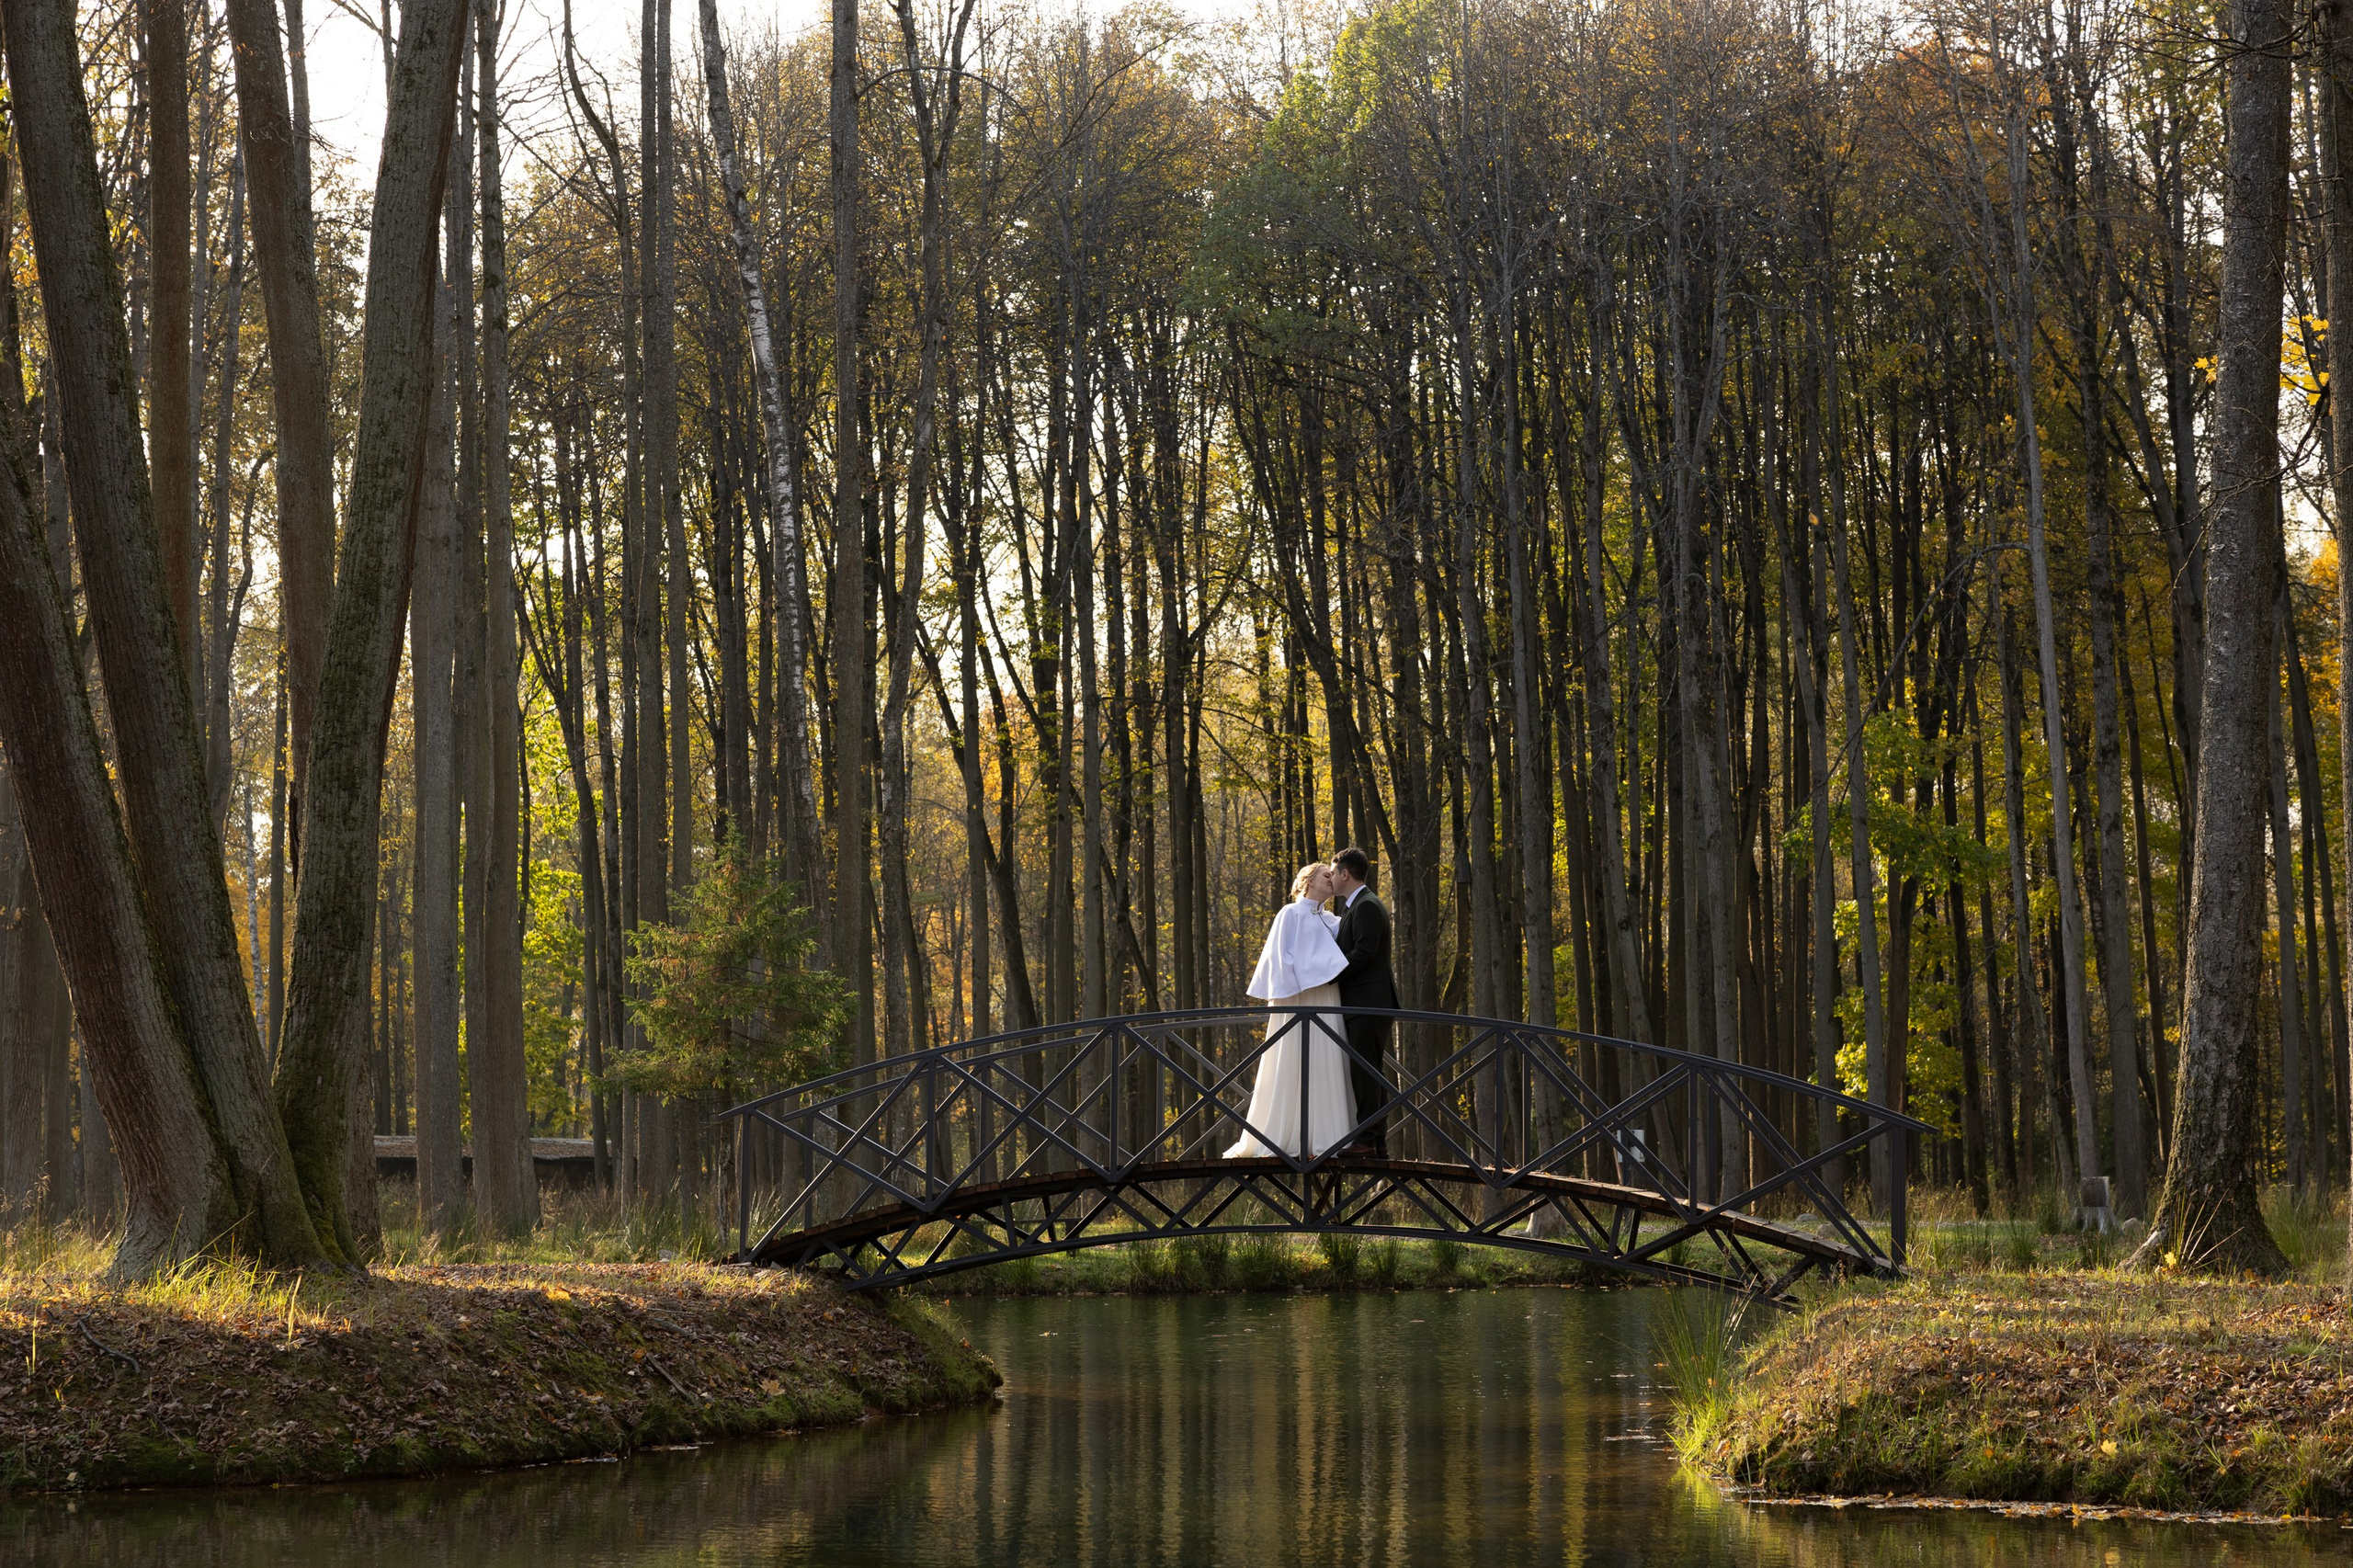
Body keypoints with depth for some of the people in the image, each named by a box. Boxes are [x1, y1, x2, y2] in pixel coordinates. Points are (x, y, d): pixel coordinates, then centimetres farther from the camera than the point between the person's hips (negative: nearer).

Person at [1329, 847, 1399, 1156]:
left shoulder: (1367, 906, -11)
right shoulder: (1355, 907, 21)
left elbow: (1363, 953, -20)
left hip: (1368, 1001, -11)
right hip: (1362, 1001, 11)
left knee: (1364, 1070, -12)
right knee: (1371, 1071, 10)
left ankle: (1367, 1139, -14)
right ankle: (1377, 1140, 13)